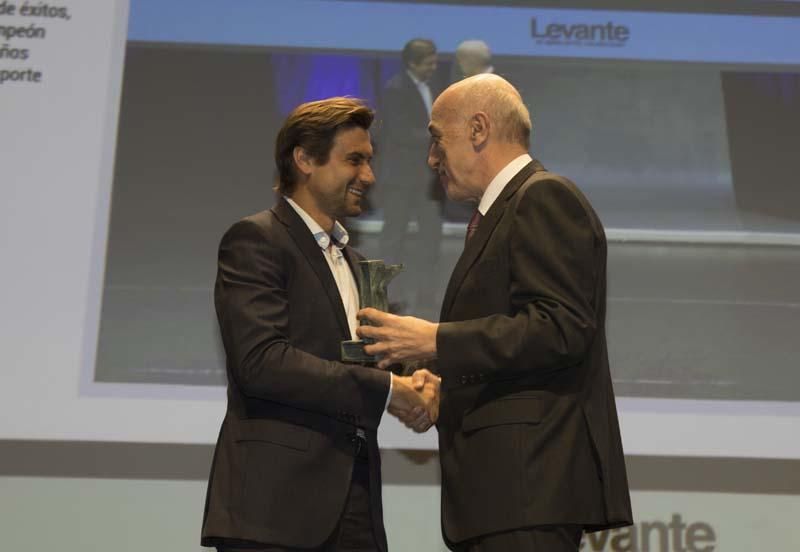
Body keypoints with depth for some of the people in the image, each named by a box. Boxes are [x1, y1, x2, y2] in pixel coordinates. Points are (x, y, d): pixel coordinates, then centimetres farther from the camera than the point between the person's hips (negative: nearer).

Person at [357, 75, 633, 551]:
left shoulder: (545, 198, -7)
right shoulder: (502, 212, 22)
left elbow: (560, 329, -19)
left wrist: (435, 341, -18)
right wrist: (444, 394, 11)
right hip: (506, 478, 10)